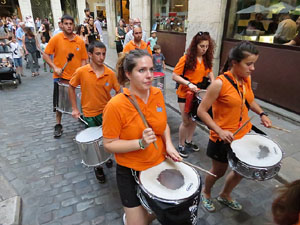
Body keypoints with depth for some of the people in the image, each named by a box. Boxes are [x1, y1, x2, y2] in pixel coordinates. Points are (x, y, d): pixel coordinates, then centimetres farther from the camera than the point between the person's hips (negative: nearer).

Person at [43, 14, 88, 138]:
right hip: (61, 77, -1)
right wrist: (55, 67, -13)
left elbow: (84, 59, 6)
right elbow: (45, 55, 0)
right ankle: (58, 125, 24)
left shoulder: (80, 41, 2)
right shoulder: (56, 39, -4)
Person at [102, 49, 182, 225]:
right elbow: (109, 144, -17)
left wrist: (168, 144, -9)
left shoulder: (158, 94, -8)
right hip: (131, 172, -5)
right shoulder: (116, 105, -24)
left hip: (159, 164, 5)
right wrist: (140, 143, -29)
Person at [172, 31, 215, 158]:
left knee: (194, 119, 15)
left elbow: (209, 71, 18)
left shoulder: (207, 59, 2)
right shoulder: (186, 59, -16)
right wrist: (189, 83, -29)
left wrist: (213, 81, -1)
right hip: (185, 94, -6)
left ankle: (188, 141, 36)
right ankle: (181, 145, 19)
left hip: (198, 93, 6)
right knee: (186, 121, -1)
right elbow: (174, 76, -18)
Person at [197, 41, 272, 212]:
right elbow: (201, 111, -20)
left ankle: (225, 195, 50)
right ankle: (206, 193, 48)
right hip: (223, 138, -7)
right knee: (219, 172, 15)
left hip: (244, 134, 7)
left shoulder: (247, 79, -1)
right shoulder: (220, 83, -23)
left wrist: (262, 114, 3)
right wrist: (219, 131, -28)